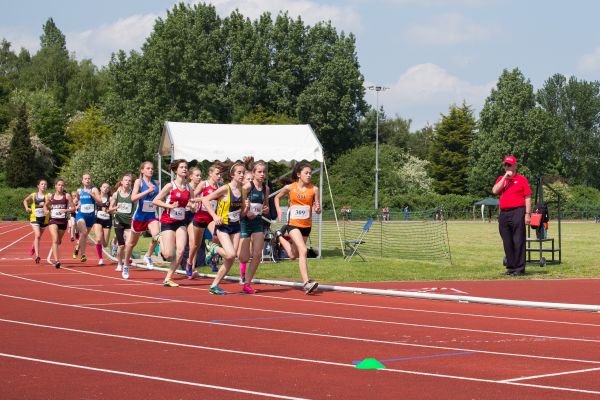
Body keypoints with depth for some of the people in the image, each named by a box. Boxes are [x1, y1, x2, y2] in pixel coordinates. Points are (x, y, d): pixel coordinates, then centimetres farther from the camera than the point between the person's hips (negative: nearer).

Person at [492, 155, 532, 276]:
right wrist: (505, 177, -6)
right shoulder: (501, 179, 16)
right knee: (507, 242, 7)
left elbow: (527, 198, -1)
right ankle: (510, 267, 14)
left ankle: (519, 268, -6)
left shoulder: (522, 179, 3)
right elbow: (495, 191, -2)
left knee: (518, 241, -7)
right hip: (503, 214, 5)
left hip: (517, 212, -5)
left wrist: (527, 214, -10)